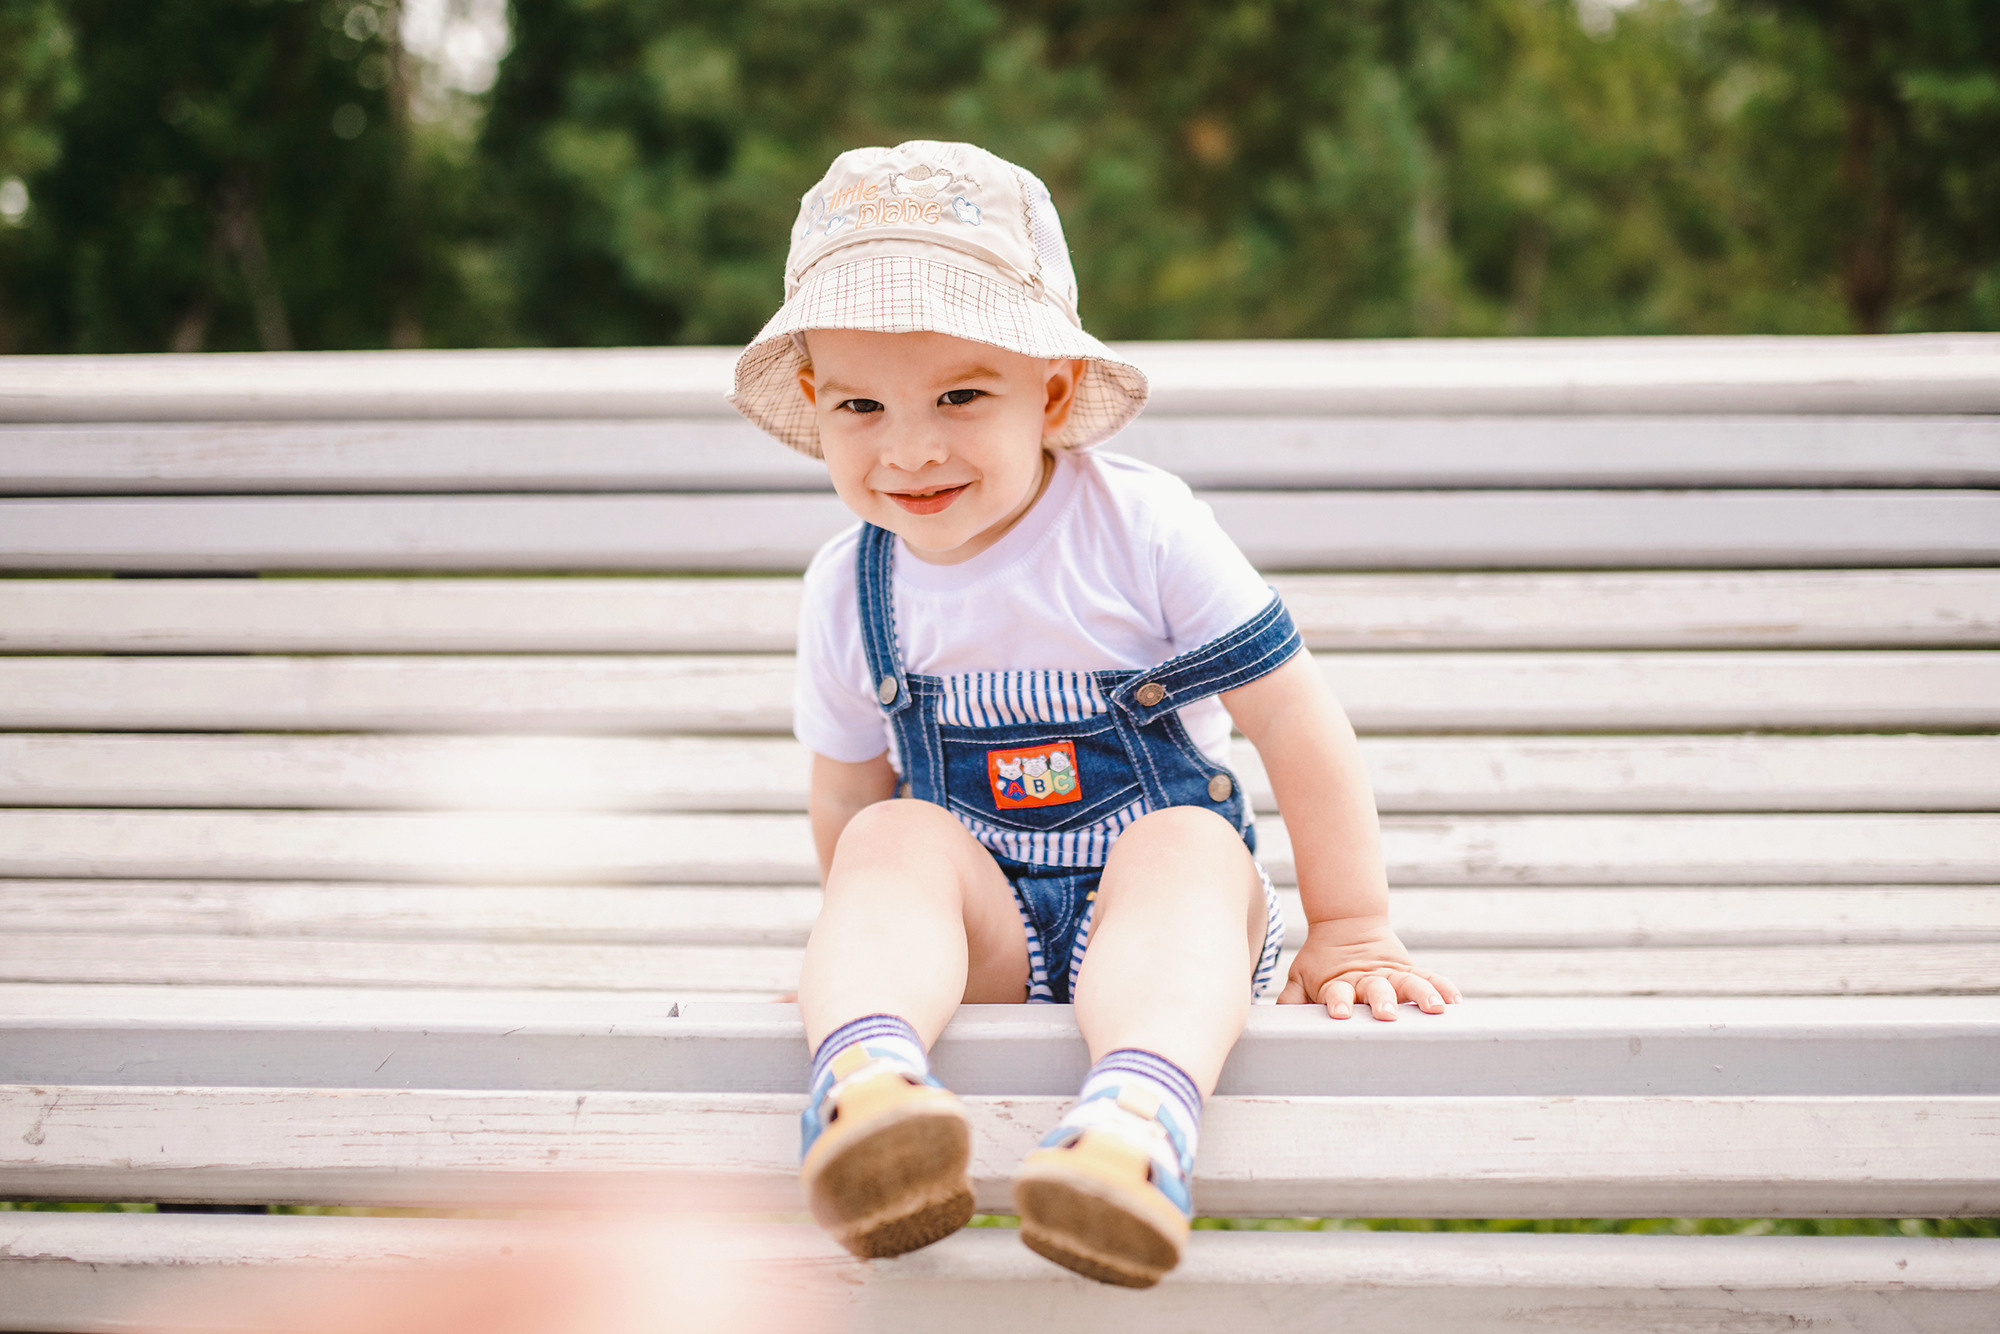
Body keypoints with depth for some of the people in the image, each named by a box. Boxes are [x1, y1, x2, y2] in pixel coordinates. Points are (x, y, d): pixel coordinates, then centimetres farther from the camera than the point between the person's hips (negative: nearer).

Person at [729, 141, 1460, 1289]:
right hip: (982, 931, 2)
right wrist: (871, 942, 10)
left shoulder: (1144, 530, -11)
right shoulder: (850, 590, -2)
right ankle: (868, 1077, -56)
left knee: (1185, 848, -34)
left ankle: (1142, 1108, -63)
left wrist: (1350, 929, -5)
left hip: (1148, 911, -2)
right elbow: (849, 796, 12)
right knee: (894, 841, -27)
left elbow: (1293, 719, -7)